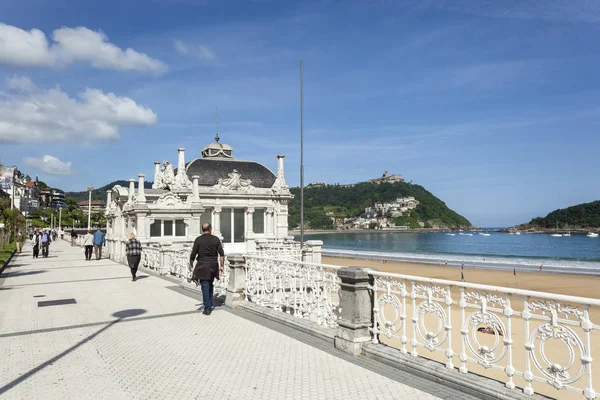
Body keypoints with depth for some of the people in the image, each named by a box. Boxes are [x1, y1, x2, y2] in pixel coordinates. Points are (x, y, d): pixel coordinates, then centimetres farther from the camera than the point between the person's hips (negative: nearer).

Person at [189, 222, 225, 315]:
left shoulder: (198, 240, -5)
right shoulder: (216, 239, 1)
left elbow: (193, 254, -3)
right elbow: (221, 254, -2)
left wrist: (191, 263, 14)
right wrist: (221, 266, 5)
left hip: (202, 266, -3)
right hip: (213, 266, 3)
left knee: (205, 287, 0)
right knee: (210, 285, 19)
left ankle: (207, 309, 1)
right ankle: (210, 305, 27)